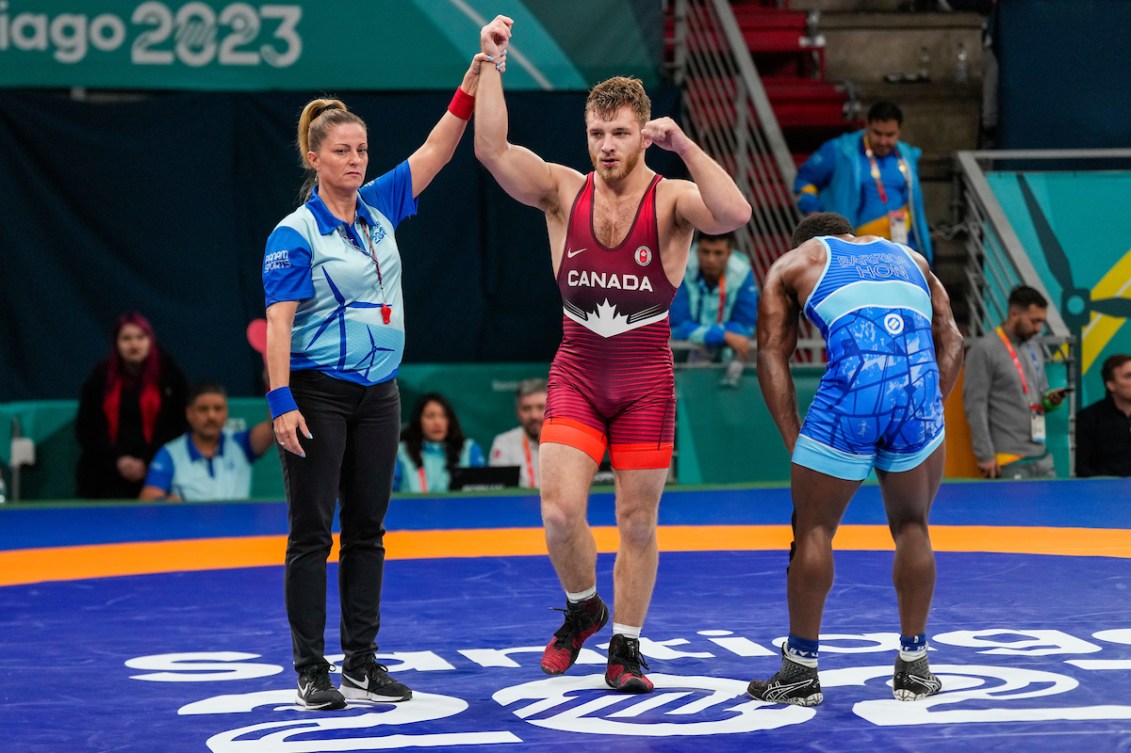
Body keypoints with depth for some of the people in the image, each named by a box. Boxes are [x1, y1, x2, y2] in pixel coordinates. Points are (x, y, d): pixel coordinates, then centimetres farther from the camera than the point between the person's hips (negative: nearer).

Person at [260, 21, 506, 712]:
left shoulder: (381, 208, 7)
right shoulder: (295, 233, -10)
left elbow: (438, 147, 5)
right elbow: (279, 322, -14)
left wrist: (477, 72, -5)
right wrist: (282, 403, -23)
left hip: (379, 394, 6)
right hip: (318, 394, -6)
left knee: (367, 531, 9)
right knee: (312, 534, -1)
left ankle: (362, 664, 14)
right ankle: (313, 672, 4)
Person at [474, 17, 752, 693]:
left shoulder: (671, 200, -10)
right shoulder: (563, 191, -3)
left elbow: (735, 215, -30)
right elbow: (492, 151, -17)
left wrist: (684, 145, -35)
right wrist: (492, 64, -22)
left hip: (646, 379, -1)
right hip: (576, 375, 1)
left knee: (638, 522, 5)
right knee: (560, 511, -10)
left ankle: (625, 647, 20)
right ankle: (583, 608, 20)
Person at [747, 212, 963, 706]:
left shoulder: (792, 263, 25)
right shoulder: (908, 258, 34)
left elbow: (772, 357, 14)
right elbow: (951, 342, 21)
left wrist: (796, 444, 10)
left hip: (852, 389, -3)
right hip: (919, 389, 3)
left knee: (814, 532, 12)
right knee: (911, 529, 21)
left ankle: (801, 672, 18)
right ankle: (913, 668, 26)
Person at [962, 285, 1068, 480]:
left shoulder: (1034, 348, 16)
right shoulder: (984, 350, -7)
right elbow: (975, 405, -11)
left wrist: (1051, 400, 1)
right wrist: (985, 456, -15)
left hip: (1042, 457, 7)